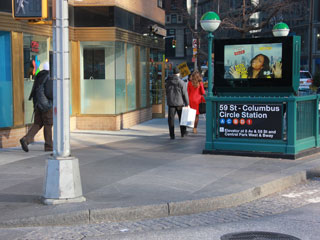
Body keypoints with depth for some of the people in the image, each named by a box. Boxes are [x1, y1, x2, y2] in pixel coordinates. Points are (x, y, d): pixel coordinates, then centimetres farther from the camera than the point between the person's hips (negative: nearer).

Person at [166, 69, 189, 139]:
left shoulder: (168, 82, 3)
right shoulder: (181, 82, -9)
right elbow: (185, 94, -9)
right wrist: (187, 104, -4)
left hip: (170, 103, 2)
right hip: (180, 103, -2)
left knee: (171, 119, 3)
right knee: (182, 118, 15)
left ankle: (172, 135, -1)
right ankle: (183, 133, 24)